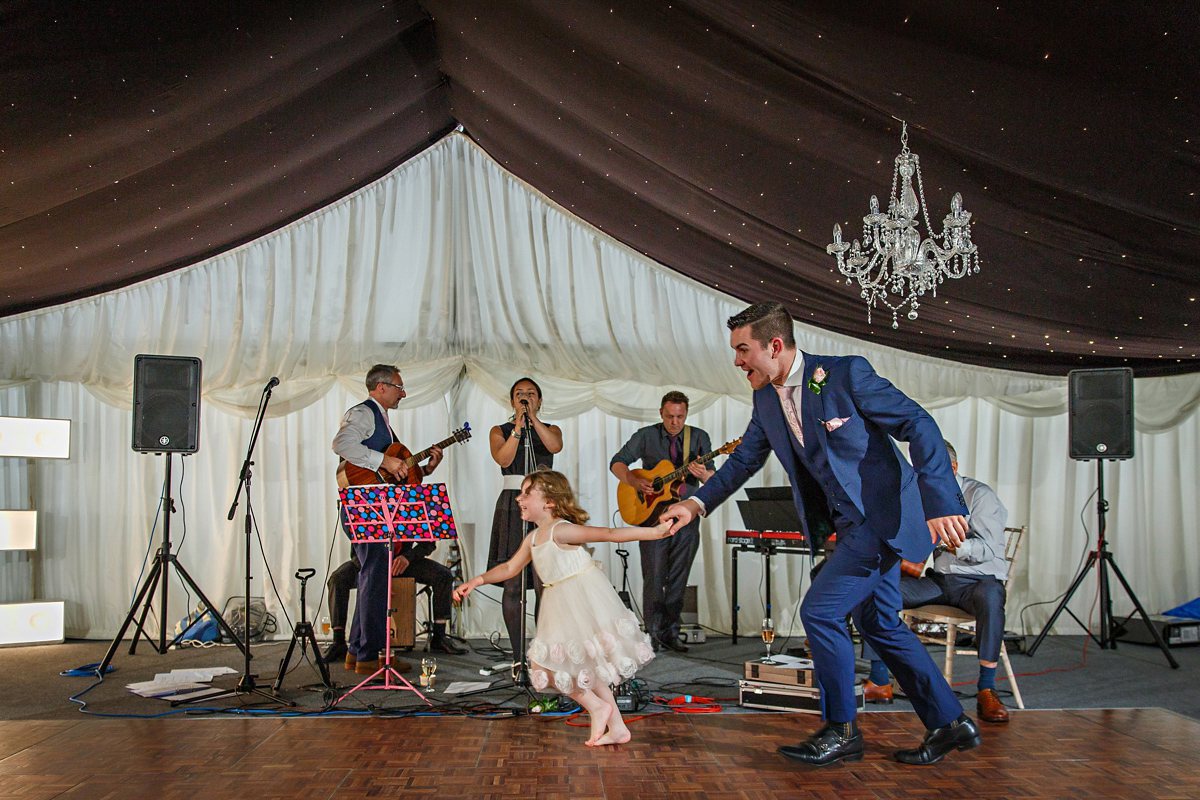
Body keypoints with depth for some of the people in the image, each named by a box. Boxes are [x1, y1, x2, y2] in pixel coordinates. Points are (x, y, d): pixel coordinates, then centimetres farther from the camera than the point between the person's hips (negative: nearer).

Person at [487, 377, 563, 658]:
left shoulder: (550, 429, 14)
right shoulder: (500, 431, 12)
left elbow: (555, 446, -10)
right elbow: (503, 459, -7)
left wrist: (533, 418, -15)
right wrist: (518, 427, -14)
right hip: (512, 504, 0)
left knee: (544, 582, -7)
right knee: (512, 582, -3)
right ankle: (517, 653, 4)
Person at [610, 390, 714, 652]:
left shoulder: (699, 437, 4)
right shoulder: (646, 436, 2)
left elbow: (712, 479, 0)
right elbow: (617, 463, 3)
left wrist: (703, 474, -24)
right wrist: (634, 481, -15)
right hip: (653, 514, -2)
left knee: (678, 577, 5)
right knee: (654, 576, -3)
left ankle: (670, 633, 14)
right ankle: (653, 634, 5)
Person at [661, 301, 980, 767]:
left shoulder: (846, 374, -18)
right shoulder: (766, 400, 4)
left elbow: (919, 425, -17)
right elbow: (744, 460, 14)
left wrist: (941, 503, -24)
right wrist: (696, 503, 1)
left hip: (884, 515, -9)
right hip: (854, 522, 9)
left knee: (819, 611, -11)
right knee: (878, 624, 14)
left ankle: (840, 730, 5)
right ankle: (949, 724, 27)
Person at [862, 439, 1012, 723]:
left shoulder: (979, 494, -8)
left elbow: (989, 548, -19)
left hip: (978, 579, -5)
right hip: (939, 580, 6)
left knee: (990, 594, -41)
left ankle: (986, 690, -34)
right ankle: (879, 683, -8)